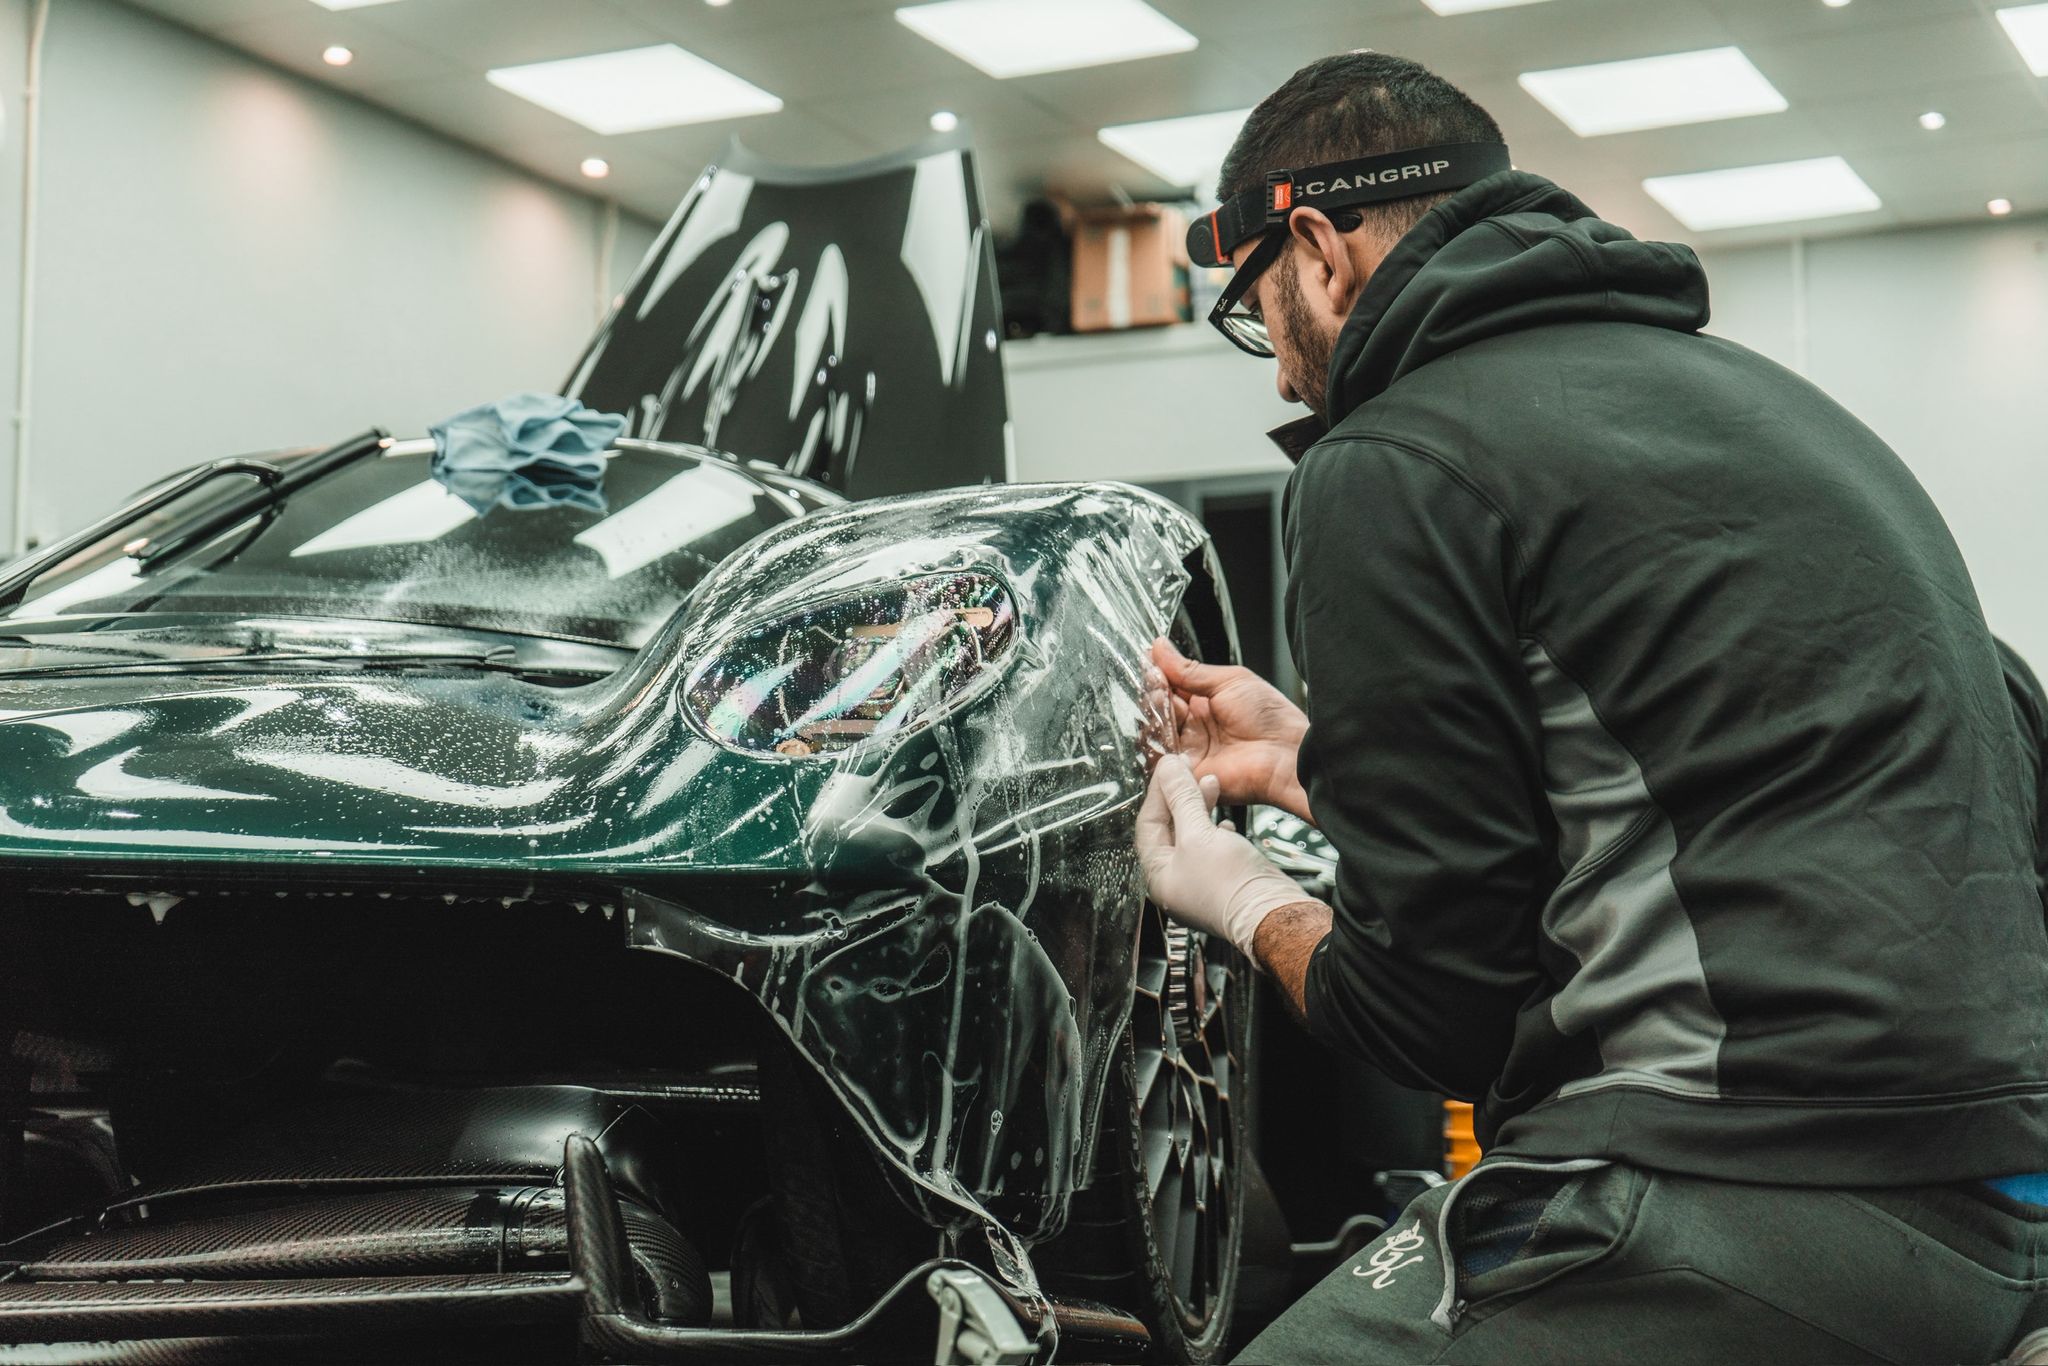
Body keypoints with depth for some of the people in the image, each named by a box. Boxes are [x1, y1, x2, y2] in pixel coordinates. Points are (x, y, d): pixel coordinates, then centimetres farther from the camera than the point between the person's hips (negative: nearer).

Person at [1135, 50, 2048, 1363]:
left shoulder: (1389, 465, -9)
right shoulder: (1721, 378, 19)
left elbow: (1436, 1009, -8)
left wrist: (1251, 906, 13)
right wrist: (1311, 762, 32)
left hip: (1756, 1194, -10)